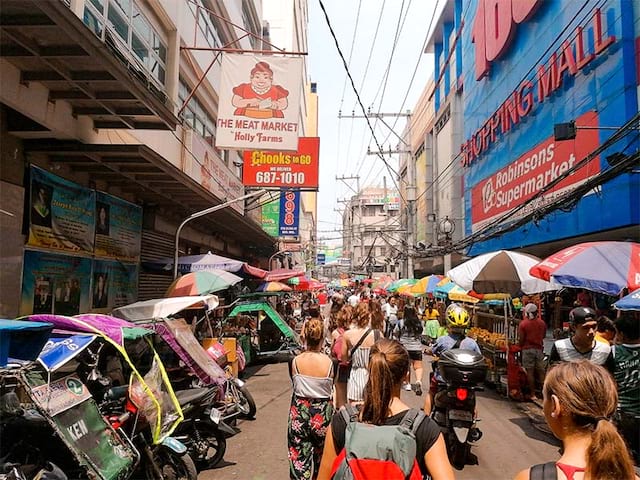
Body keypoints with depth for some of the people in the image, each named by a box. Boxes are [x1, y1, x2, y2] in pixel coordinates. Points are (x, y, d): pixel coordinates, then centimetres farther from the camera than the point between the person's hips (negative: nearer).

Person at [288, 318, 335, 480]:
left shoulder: (296, 361, -13)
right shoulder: (328, 362, -15)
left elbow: (294, 383, 2)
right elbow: (330, 388, -1)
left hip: (299, 413, 0)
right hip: (323, 413, 0)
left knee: (299, 460, 9)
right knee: (322, 457, 23)